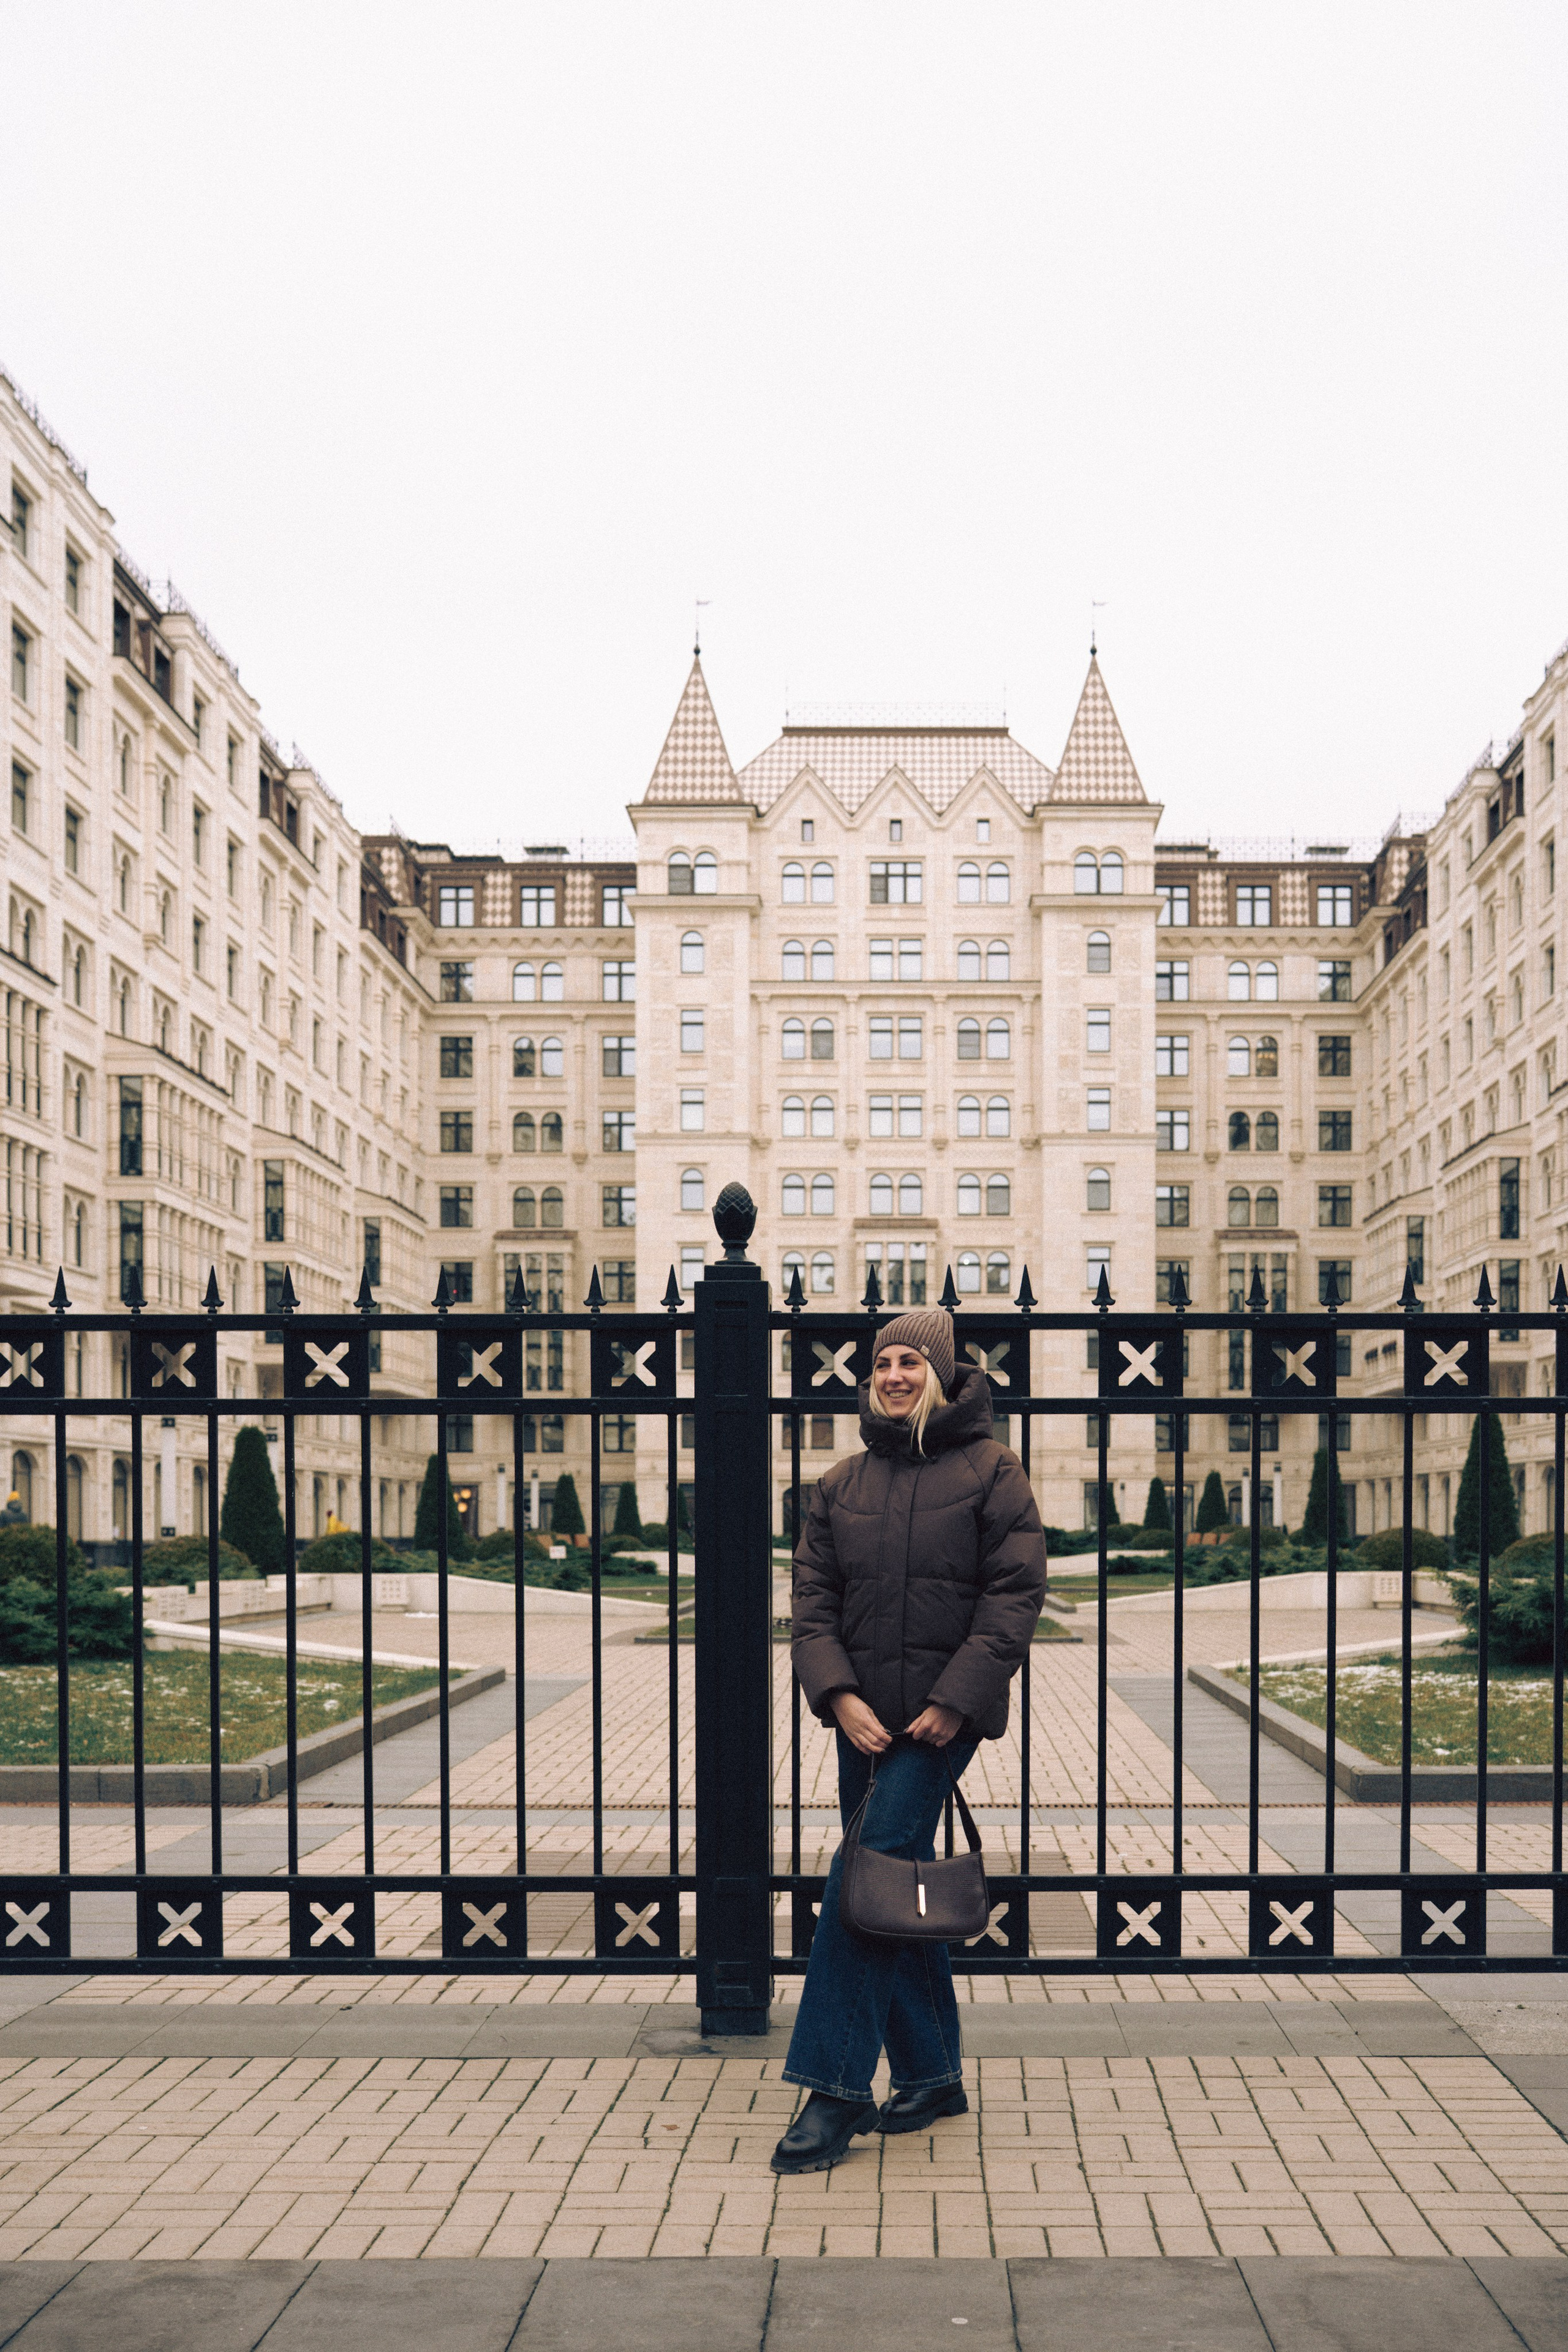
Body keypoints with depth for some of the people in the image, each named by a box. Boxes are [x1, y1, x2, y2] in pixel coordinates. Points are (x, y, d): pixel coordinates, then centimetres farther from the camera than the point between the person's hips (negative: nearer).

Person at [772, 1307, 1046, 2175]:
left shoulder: (989, 1470, -1)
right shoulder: (840, 1485, 11)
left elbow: (1015, 1593, -7)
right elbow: (813, 1600, 7)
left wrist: (955, 1700, -14)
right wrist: (840, 1695, -8)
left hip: (942, 1716, -5)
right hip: (864, 1717, 5)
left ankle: (838, 2087, -7)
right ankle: (932, 2073, 23)